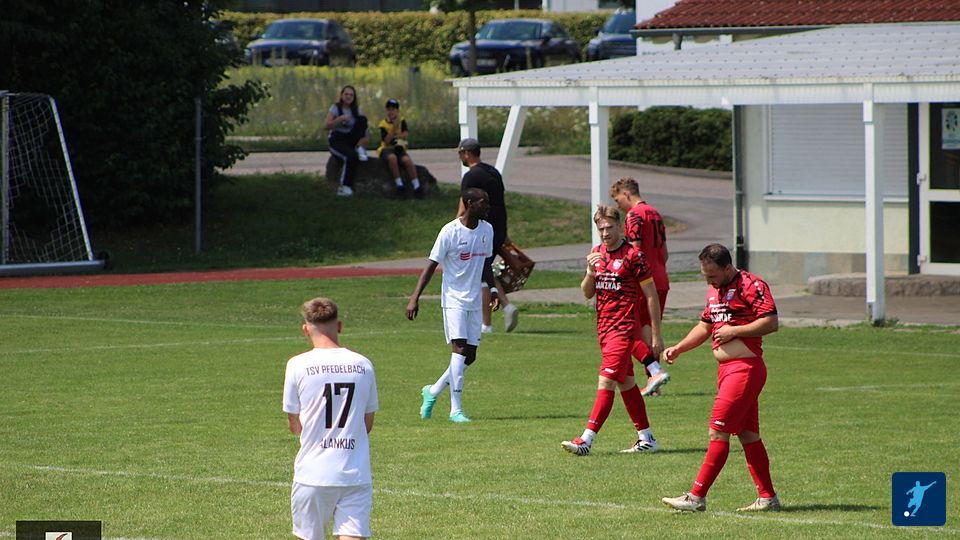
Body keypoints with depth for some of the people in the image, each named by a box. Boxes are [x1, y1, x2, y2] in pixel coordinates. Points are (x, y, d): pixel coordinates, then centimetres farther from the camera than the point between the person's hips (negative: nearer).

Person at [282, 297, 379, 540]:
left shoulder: (298, 365, -4)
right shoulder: (363, 365, 3)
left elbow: (294, 425, 3)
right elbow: (368, 423, 12)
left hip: (313, 472, -1)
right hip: (356, 473, 1)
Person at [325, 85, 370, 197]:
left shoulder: (356, 110, 9)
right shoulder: (335, 108, -1)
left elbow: (363, 124, -1)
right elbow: (327, 126, -12)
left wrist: (365, 137, -22)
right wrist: (340, 119, -27)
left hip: (351, 141, 4)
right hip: (336, 141, -4)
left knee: (362, 119, -18)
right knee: (351, 156, -37)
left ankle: (360, 148, -19)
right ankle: (345, 187, -32)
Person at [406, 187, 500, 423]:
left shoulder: (487, 230, 7)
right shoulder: (450, 232, -13)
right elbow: (431, 264, -11)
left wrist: (492, 289, 11)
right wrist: (415, 297, -16)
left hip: (474, 300, 7)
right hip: (454, 299, -7)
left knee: (470, 355, 5)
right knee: (459, 348, -17)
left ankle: (433, 391, 24)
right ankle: (455, 409, -16)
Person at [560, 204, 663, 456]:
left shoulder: (633, 255, -10)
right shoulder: (596, 253, 11)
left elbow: (651, 295, -6)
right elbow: (587, 293, 11)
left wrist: (656, 334, -6)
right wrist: (590, 271, -10)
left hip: (623, 328, -8)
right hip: (603, 327, 8)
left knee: (606, 382, -14)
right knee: (626, 383, 14)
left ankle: (586, 440, -20)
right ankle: (646, 438, 22)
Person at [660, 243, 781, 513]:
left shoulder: (751, 285, -12)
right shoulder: (714, 290, 17)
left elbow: (772, 322, -18)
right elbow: (705, 326, 26)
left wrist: (734, 330, -19)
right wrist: (678, 348, 13)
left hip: (745, 367, -10)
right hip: (725, 368, 10)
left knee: (719, 431, -11)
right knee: (748, 435, 11)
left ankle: (697, 497, -12)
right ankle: (768, 498, 15)